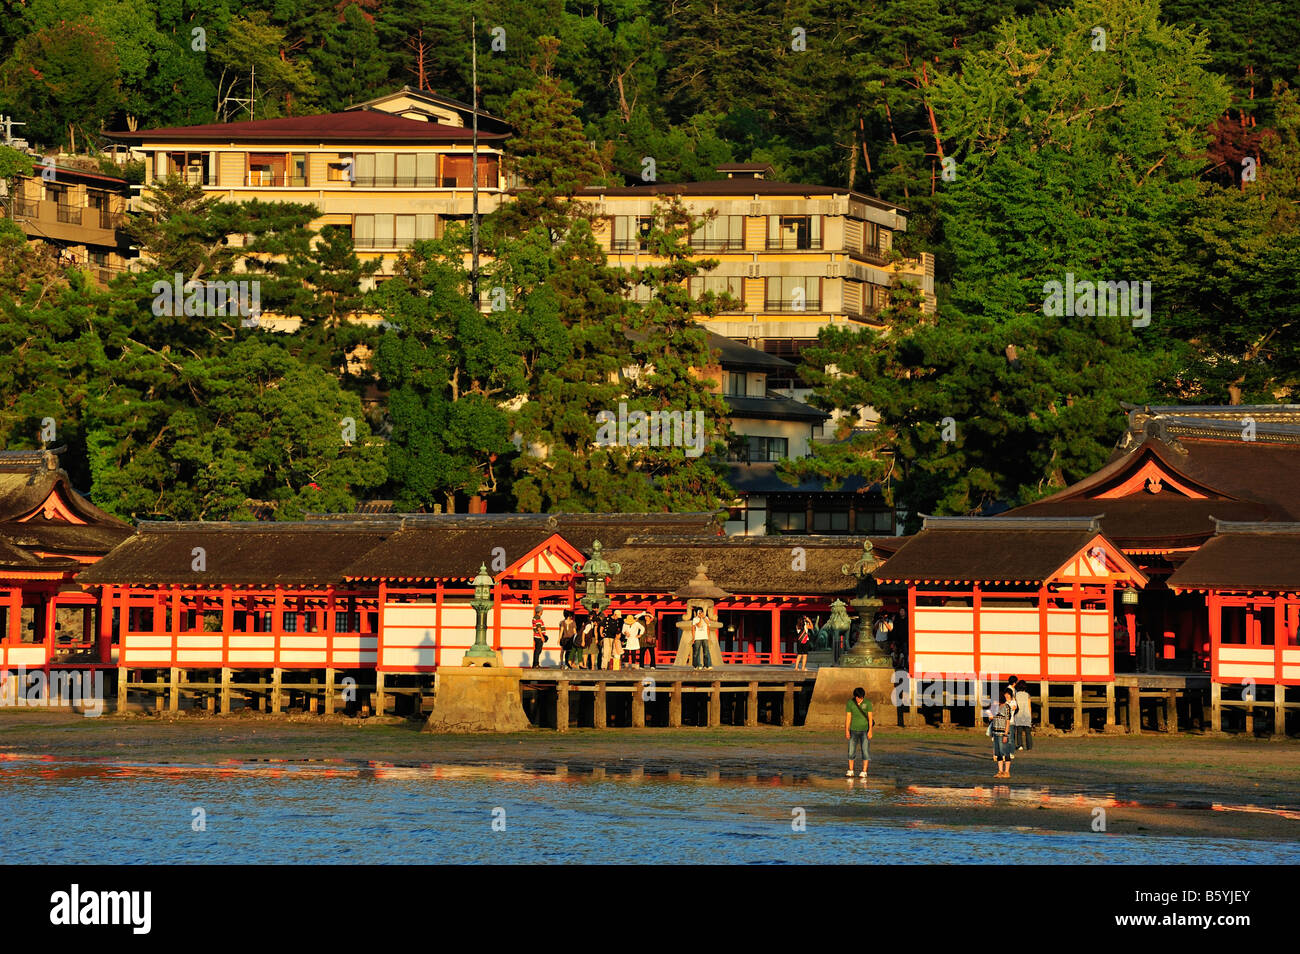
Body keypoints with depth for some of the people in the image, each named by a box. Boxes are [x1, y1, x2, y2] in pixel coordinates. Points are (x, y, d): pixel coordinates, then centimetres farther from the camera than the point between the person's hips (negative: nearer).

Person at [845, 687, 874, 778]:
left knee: (865, 751, -5)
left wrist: (870, 731, -13)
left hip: (865, 730, -2)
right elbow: (848, 717, 0)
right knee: (851, 750, 1)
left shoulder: (867, 703, -5)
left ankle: (864, 771, -2)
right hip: (854, 730, 2)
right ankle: (850, 771, 10)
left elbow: (870, 717, -6)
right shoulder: (850, 703, -1)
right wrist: (846, 730, -5)